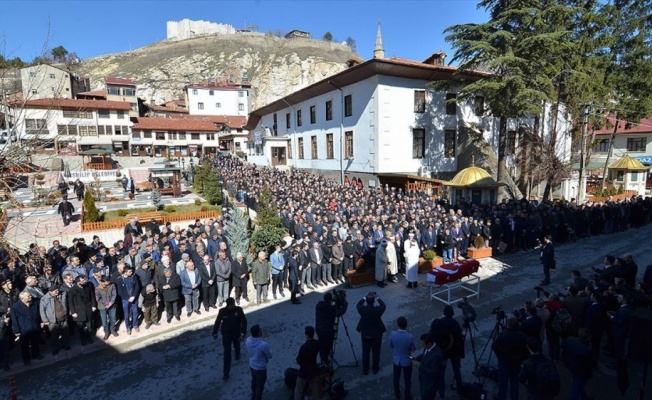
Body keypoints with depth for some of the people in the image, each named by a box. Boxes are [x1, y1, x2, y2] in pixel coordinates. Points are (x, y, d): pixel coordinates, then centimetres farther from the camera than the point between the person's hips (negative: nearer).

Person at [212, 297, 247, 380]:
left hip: (236, 333, 1)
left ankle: (237, 354, 63)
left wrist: (242, 334, -20)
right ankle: (226, 373, 6)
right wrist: (215, 333, 2)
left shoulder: (239, 310, -21)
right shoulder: (222, 311, -20)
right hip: (226, 335, -1)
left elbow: (244, 322, -16)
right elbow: (217, 322, -6)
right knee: (227, 352, -3)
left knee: (237, 345, 28)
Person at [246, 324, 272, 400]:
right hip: (260, 368, -6)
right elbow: (270, 356, -18)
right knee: (260, 385, 19)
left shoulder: (248, 340, -19)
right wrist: (269, 350, 0)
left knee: (254, 381, 31)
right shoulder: (263, 344, -37)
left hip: (251, 365, 6)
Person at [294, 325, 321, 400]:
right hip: (314, 369, 6)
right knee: (314, 388, 24)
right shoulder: (317, 343, -11)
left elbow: (298, 360, -17)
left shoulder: (304, 346, -31)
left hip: (304, 371, -6)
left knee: (298, 390, 13)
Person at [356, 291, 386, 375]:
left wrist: (365, 298, 3)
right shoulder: (378, 310, -25)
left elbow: (358, 305, 2)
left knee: (365, 352, 17)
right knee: (376, 352, 19)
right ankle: (375, 368, 34)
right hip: (377, 334, -1)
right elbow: (383, 306, -2)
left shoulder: (362, 309, -22)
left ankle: (365, 369, 30)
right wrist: (377, 298, 2)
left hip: (365, 334, 1)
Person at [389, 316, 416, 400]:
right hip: (407, 361, -2)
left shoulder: (392, 334, -23)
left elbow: (391, 346, -6)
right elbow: (413, 349, -12)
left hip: (396, 360, 2)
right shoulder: (410, 337, -30)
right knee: (407, 379, 23)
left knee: (396, 378, 25)